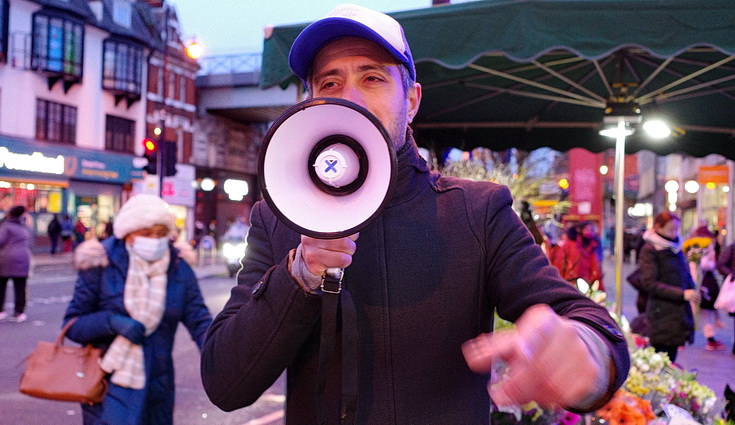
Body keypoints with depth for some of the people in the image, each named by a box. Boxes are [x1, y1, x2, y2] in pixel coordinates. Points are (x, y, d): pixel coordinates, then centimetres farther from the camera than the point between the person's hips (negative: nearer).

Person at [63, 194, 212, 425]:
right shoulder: (102, 266, -10)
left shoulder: (179, 269, -2)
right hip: (108, 387, -3)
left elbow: (199, 320, -7)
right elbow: (72, 324, -5)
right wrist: (111, 322, -25)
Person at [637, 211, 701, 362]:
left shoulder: (675, 247, 14)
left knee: (671, 358, 9)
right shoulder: (650, 249, -8)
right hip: (662, 314, -7)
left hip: (680, 311, 7)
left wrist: (693, 289, 0)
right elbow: (649, 283, -14)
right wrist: (682, 294, -18)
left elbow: (685, 274, 21)